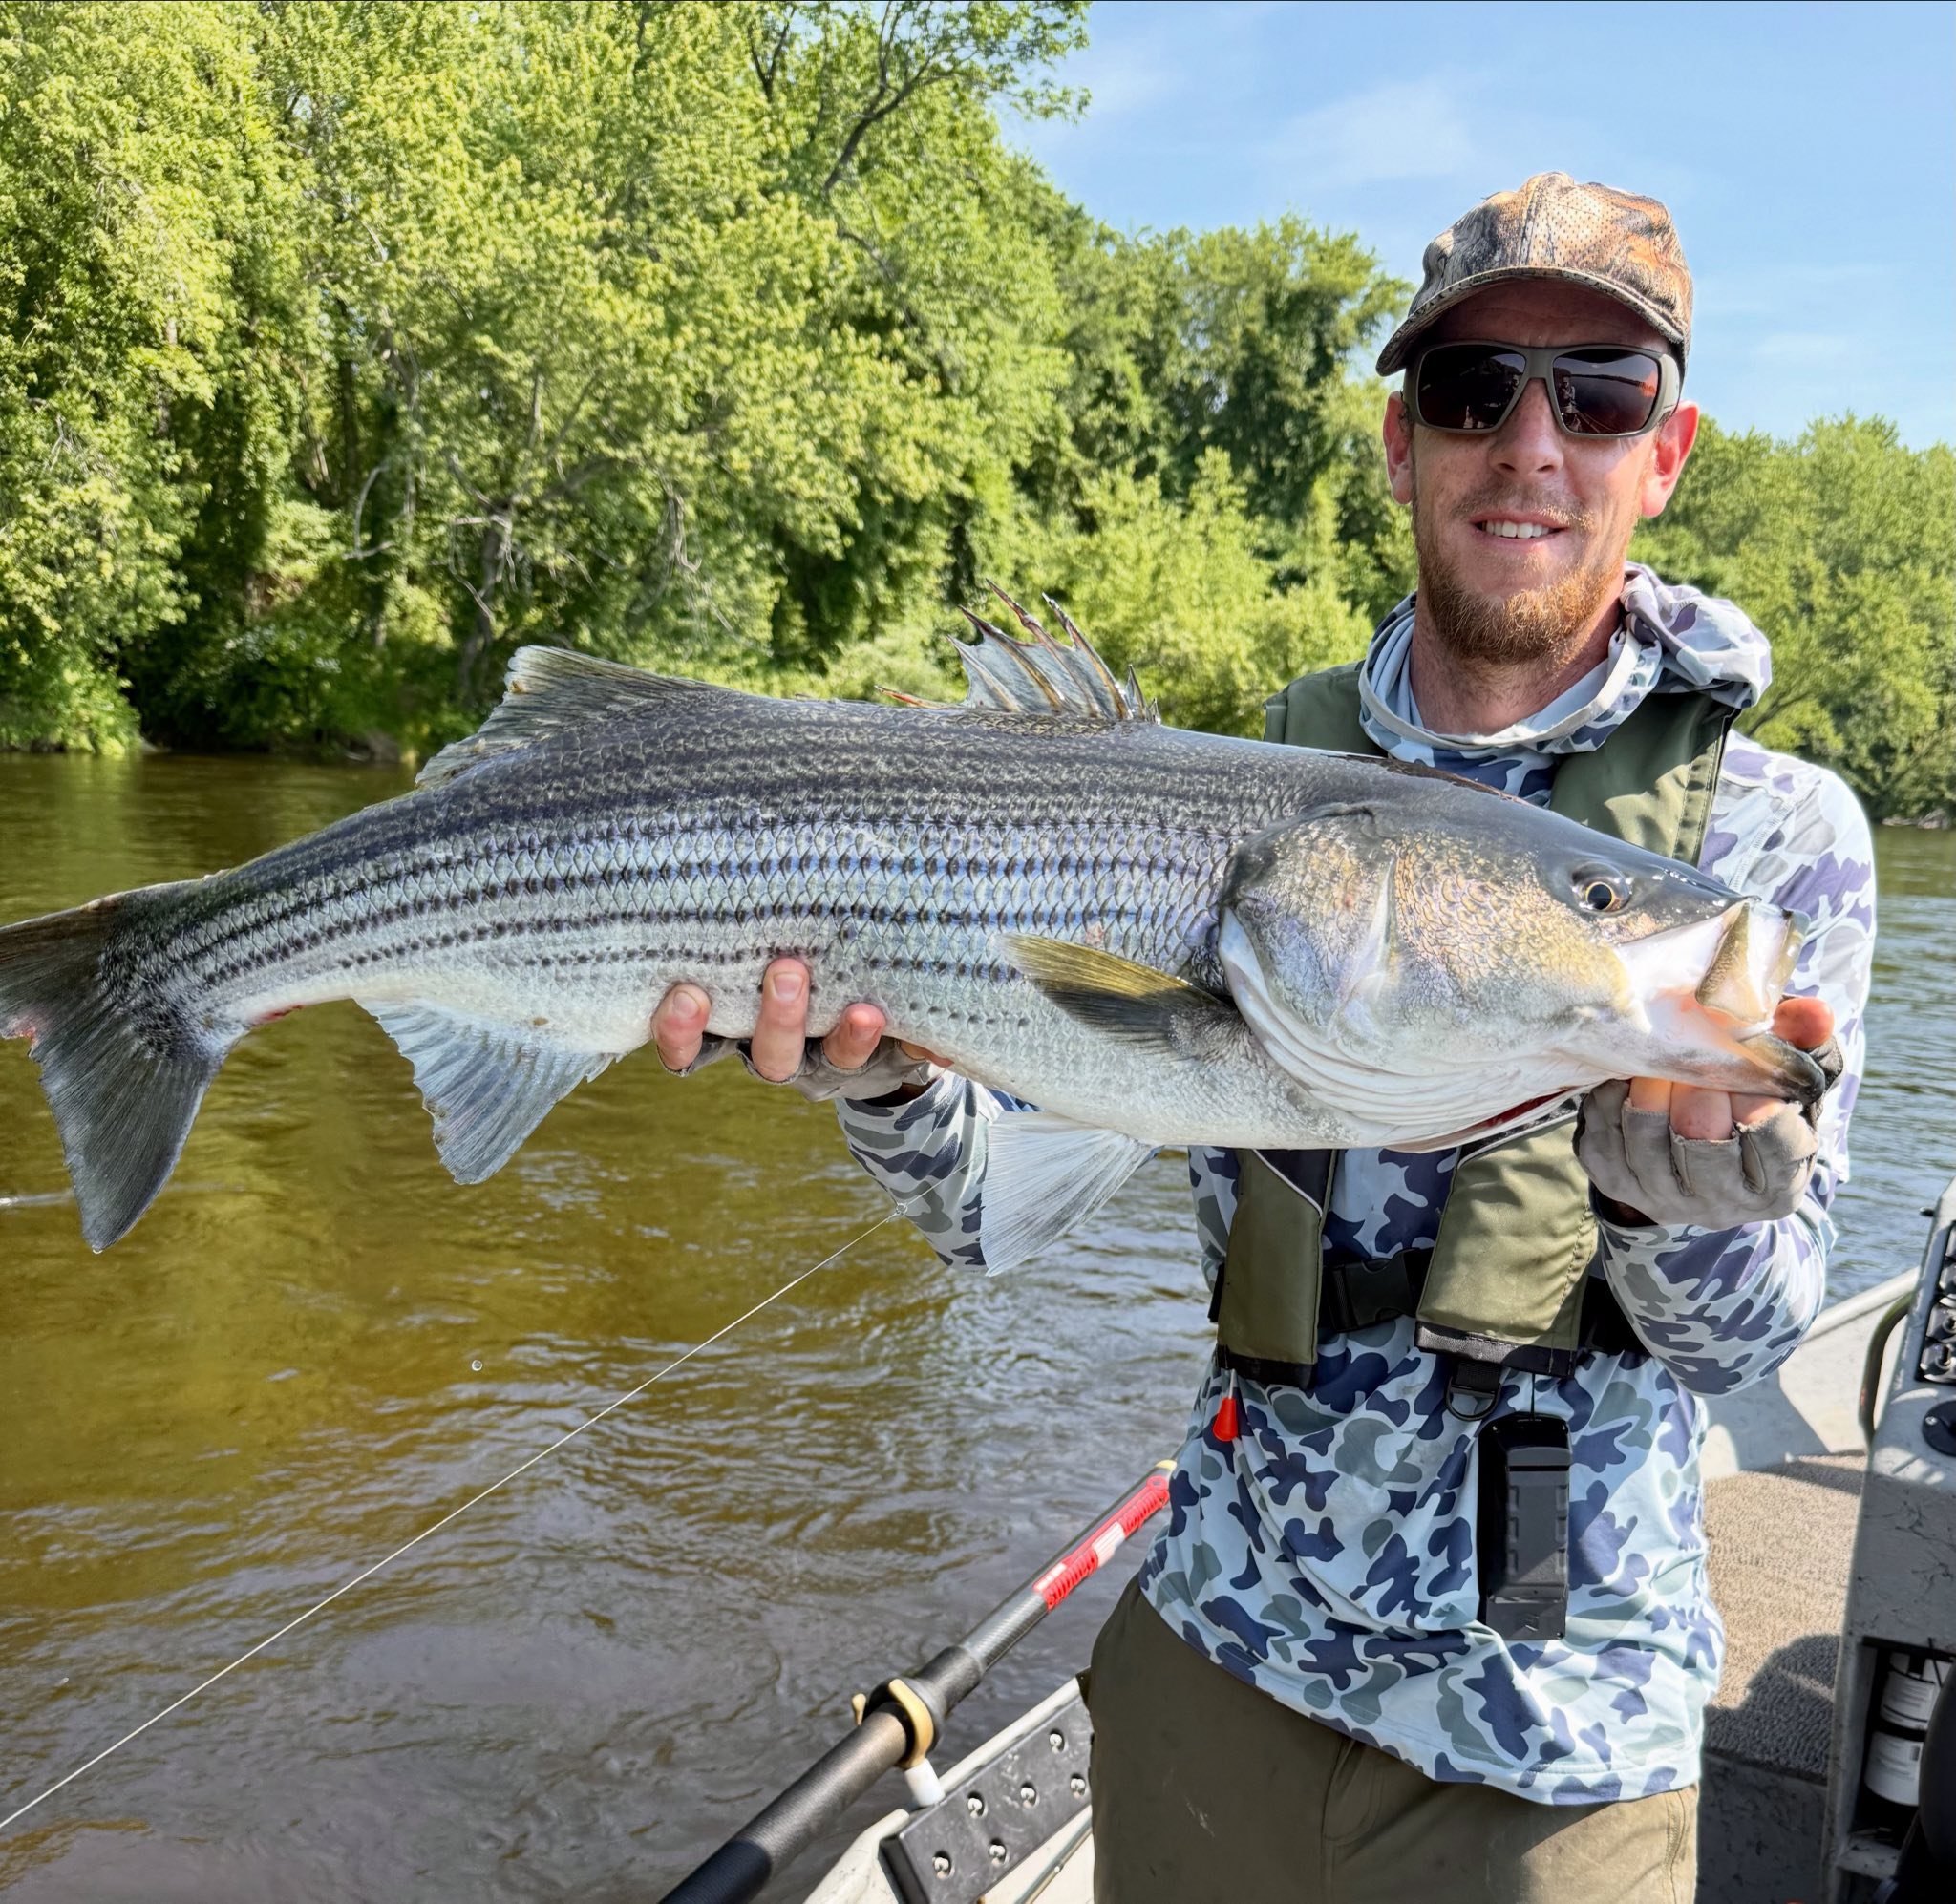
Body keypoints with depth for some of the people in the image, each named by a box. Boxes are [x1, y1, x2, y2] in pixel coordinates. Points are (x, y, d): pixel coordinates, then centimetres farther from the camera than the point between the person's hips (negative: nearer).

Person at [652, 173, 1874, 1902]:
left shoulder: (1776, 830, -7)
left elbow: (1745, 1335, -10)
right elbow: (993, 1193, -7)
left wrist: (1675, 1181, -30)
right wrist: (885, 1076, -28)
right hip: (1217, 1640, 2)